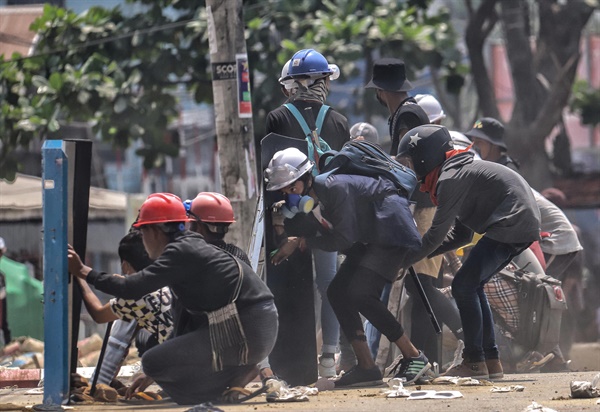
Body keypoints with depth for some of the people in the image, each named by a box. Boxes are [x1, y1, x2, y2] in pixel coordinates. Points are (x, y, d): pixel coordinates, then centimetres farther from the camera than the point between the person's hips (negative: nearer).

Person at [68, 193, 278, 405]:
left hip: (246, 332, -10)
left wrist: (83, 271, -5)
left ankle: (239, 372, -4)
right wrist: (153, 375, 29)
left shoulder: (181, 252, -10)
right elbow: (182, 327, 26)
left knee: (152, 362, -8)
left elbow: (132, 289, -17)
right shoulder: (193, 248, 20)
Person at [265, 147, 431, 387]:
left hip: (392, 230, -10)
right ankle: (366, 367, 3)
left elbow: (343, 239, -23)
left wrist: (304, 242, -15)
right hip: (369, 239, 10)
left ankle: (414, 357, -13)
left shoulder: (334, 187, -25)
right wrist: (292, 243, -9)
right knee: (338, 292, 0)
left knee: (361, 294, -21)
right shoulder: (307, 198, 4)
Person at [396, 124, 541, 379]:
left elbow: (436, 235, -13)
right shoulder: (455, 172, 20)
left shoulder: (450, 179, -13)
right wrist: (418, 252, 11)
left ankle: (474, 362, -7)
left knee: (464, 286, -8)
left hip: (512, 223, -10)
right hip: (525, 223, 10)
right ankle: (491, 362, 14)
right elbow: (461, 235, 20)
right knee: (471, 286, 14)